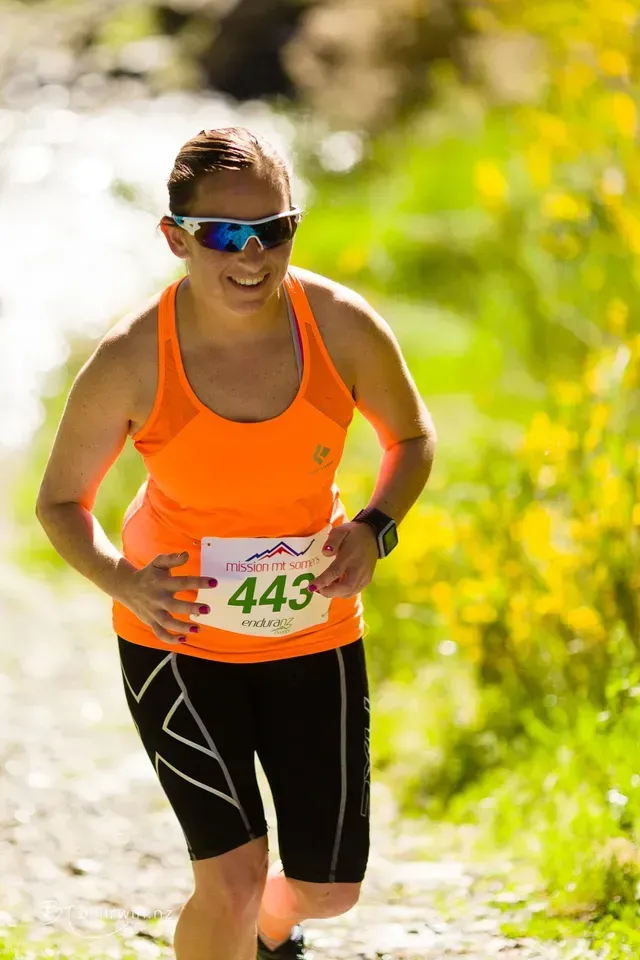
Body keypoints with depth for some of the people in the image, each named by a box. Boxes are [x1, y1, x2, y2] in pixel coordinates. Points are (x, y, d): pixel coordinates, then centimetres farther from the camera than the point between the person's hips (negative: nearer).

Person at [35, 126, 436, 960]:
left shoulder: (343, 329, -17)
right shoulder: (130, 361, -22)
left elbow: (412, 437, 3)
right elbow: (62, 501, -7)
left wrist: (376, 529, -16)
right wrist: (123, 581, -26)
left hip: (313, 634, 3)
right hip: (178, 634, -3)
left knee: (329, 886, 11)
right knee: (233, 874, -16)